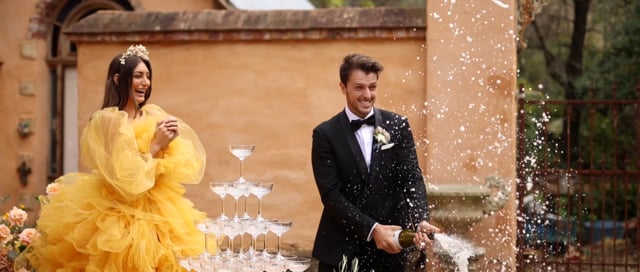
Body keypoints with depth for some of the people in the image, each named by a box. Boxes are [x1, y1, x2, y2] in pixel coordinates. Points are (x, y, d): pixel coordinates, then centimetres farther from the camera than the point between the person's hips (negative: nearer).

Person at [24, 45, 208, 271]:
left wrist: (171, 142, -13)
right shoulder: (106, 121, -13)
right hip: (117, 217, -5)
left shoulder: (154, 115, 5)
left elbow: (186, 167, 3)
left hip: (156, 212, 6)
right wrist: (155, 147, -16)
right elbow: (127, 179, -18)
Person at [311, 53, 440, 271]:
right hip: (341, 252, -2)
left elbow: (412, 178, -1)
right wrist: (373, 229, -18)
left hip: (391, 250, 2)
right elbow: (331, 194, -8)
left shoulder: (397, 126, 4)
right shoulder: (326, 134, -2)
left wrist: (420, 221, -20)